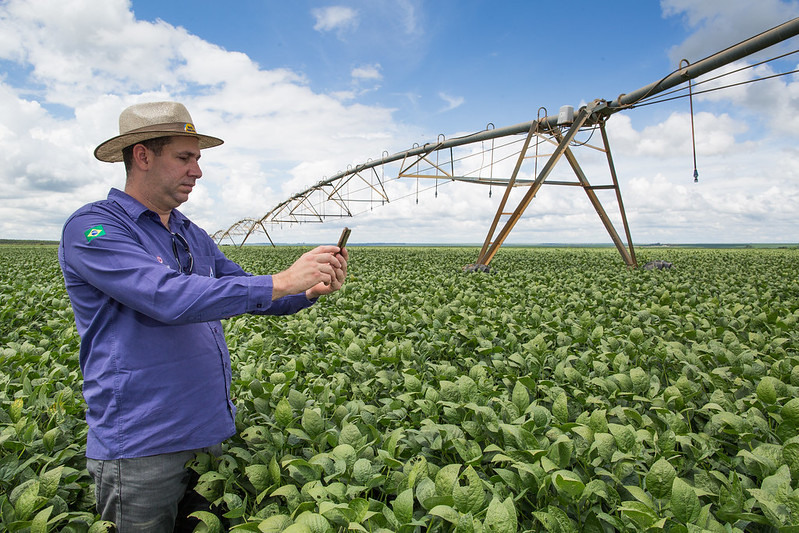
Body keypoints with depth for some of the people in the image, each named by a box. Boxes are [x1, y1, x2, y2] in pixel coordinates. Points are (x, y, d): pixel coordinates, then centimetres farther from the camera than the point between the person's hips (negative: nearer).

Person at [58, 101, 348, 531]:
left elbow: (252, 296, 14)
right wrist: (281, 281, -27)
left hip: (210, 432, 7)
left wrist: (311, 291, -6)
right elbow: (169, 297, -28)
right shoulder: (91, 228, -12)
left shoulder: (193, 236, 12)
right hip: (141, 448, -7)